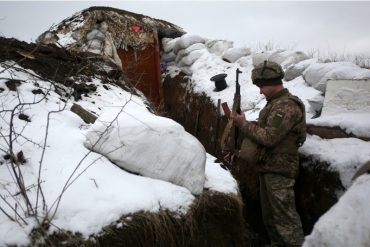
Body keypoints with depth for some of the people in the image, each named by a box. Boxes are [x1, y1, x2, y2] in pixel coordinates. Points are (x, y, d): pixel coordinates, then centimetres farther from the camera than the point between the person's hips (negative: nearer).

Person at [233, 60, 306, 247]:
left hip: (279, 170, -10)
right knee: (269, 216, 18)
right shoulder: (275, 103, 14)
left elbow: (269, 137, -23)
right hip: (268, 167, 10)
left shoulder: (286, 106, -17)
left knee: (285, 216, -4)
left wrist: (244, 124, -12)